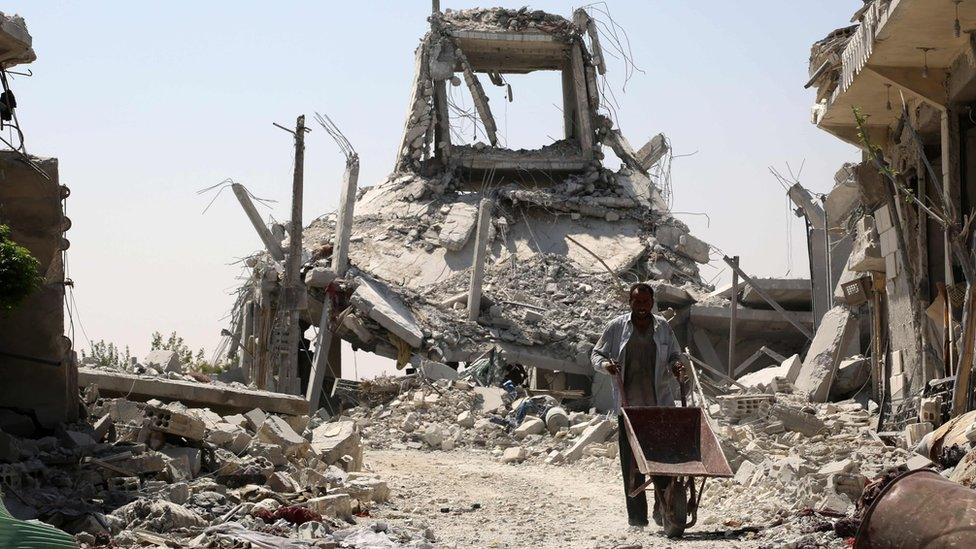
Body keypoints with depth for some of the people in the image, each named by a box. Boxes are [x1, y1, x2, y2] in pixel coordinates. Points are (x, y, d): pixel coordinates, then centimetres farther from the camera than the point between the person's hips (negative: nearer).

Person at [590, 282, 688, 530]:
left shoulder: (663, 327, 10)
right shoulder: (617, 326, 5)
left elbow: (674, 356, 20)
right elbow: (596, 354, 12)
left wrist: (677, 367, -2)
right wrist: (605, 364, -9)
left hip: (660, 403, 1)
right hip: (629, 404, -1)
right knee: (631, 461, -1)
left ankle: (662, 508, 3)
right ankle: (636, 514, 4)